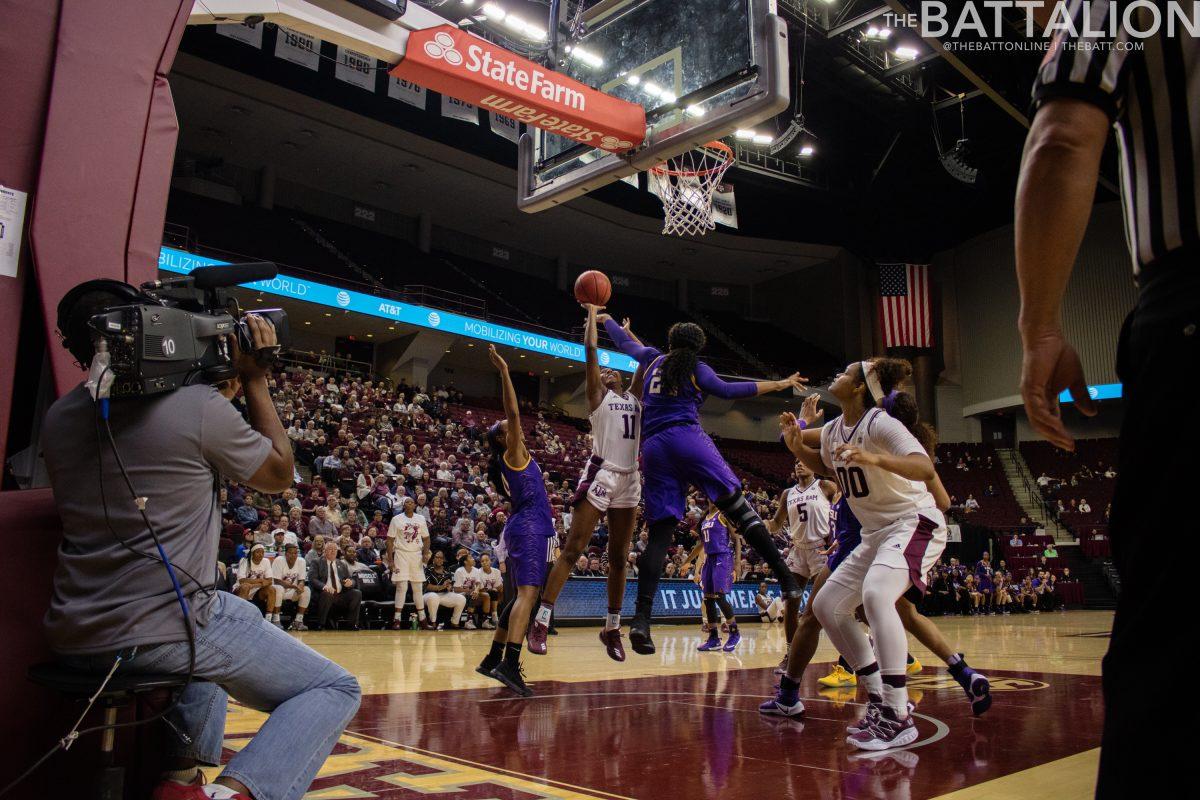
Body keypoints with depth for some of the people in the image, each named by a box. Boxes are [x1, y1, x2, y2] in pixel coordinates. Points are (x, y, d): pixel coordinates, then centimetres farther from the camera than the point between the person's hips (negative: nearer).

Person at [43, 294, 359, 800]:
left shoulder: (59, 417, 5)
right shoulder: (198, 406, -14)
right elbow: (280, 473, 2)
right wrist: (255, 380, 7)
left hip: (73, 639, 7)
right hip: (164, 634, -7)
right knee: (336, 690, 5)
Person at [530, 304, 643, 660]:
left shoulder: (634, 396, 20)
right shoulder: (598, 395, 6)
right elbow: (590, 349, -2)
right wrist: (593, 311, 8)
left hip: (630, 479, 6)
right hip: (601, 475, -5)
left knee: (619, 558, 9)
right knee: (572, 550, -6)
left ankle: (612, 629, 18)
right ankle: (540, 622, -3)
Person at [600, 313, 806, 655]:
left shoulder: (653, 359, 23)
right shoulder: (696, 369, 10)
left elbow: (624, 342, 37)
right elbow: (726, 391, -3)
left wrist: (605, 318, 57)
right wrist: (778, 384, 3)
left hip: (652, 448, 4)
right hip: (686, 438, -4)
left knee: (660, 533, 1)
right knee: (738, 507, -4)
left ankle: (641, 619, -11)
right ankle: (787, 580, -15)